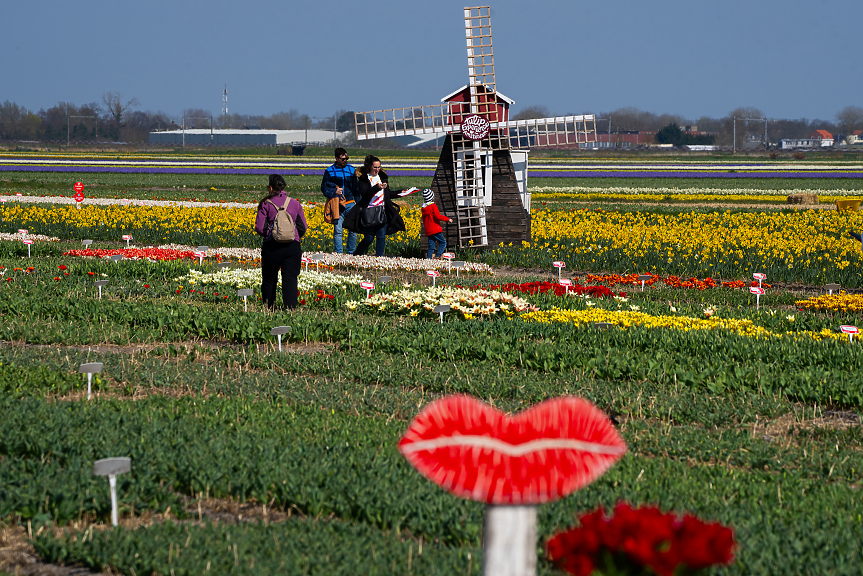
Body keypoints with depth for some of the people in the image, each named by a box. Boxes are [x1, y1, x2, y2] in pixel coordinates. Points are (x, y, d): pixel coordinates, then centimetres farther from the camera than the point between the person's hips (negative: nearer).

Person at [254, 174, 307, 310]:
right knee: (290, 278, -3)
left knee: (269, 278, 14)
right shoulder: (295, 204, 8)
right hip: (293, 246, 1)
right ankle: (290, 307, -16)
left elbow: (260, 228, -4)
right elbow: (303, 227, 11)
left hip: (272, 246, -1)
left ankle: (269, 308, 26)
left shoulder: (266, 204, -1)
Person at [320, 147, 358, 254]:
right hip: (337, 205, -3)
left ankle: (351, 252, 11)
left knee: (353, 229, -1)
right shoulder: (330, 171, 2)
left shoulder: (351, 169, 11)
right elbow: (324, 188, 3)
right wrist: (334, 191, -15)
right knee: (338, 230, -5)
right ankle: (338, 253, 0)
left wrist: (358, 203, 13)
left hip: (350, 203, 3)